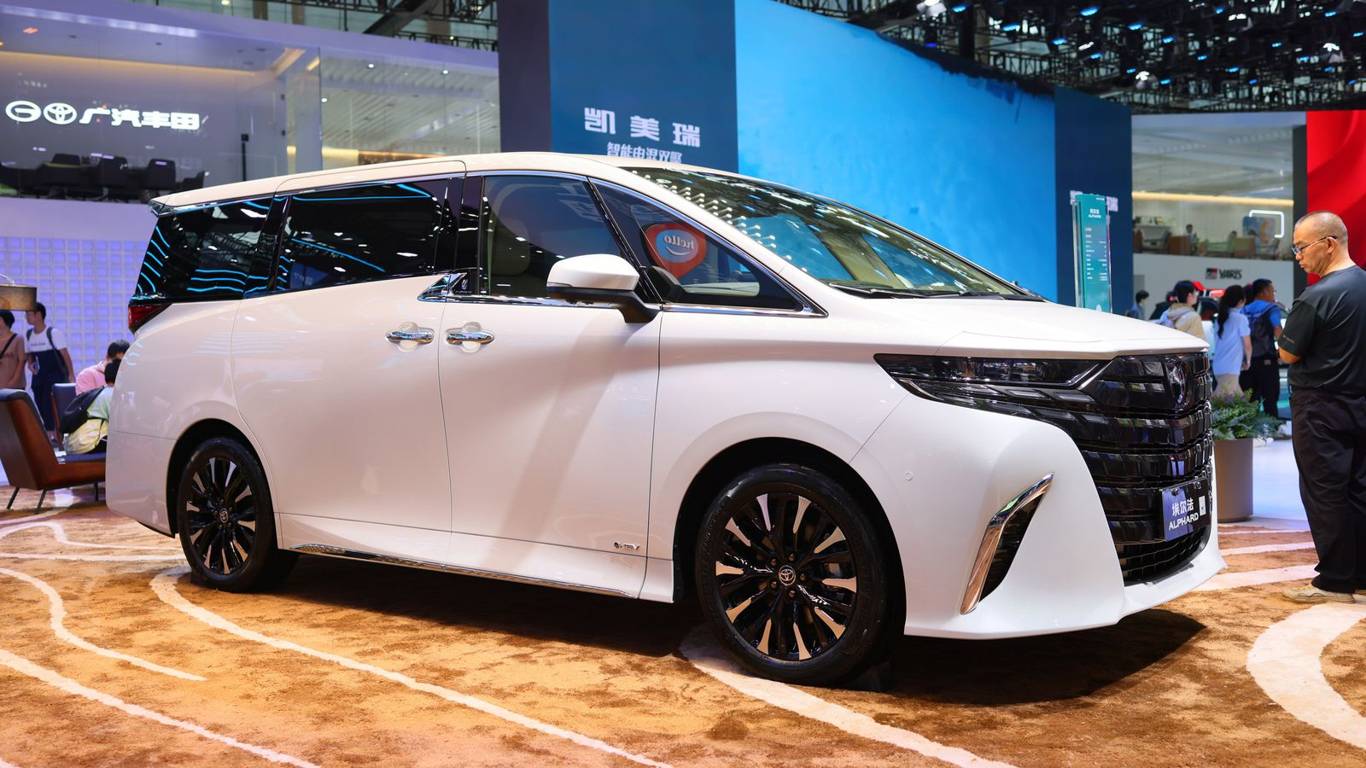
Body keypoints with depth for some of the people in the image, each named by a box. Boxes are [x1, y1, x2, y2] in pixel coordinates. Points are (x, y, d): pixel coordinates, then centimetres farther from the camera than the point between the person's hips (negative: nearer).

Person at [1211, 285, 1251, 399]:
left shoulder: (1219, 319, 11)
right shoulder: (1240, 319, -9)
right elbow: (1247, 345, -5)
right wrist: (1248, 361, 14)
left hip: (1218, 367, 8)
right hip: (1230, 369, -8)